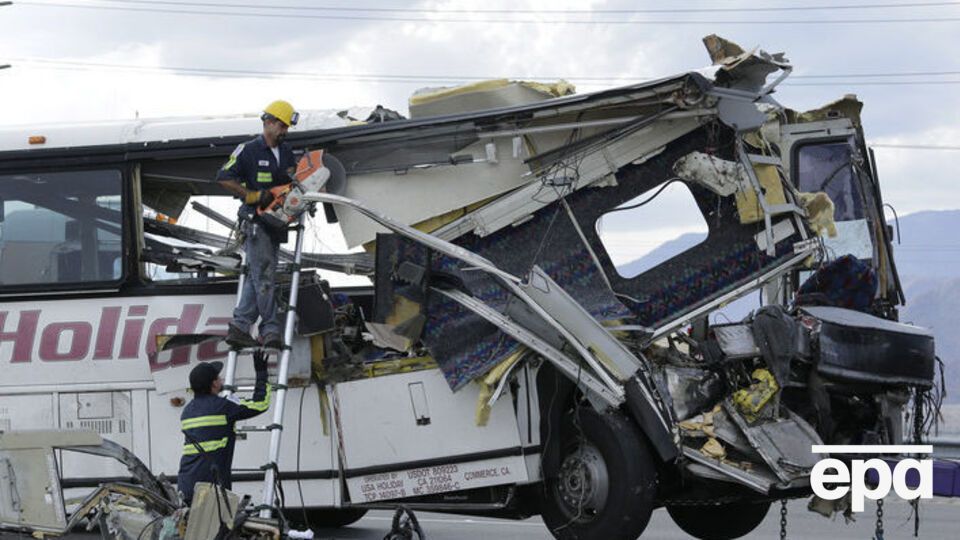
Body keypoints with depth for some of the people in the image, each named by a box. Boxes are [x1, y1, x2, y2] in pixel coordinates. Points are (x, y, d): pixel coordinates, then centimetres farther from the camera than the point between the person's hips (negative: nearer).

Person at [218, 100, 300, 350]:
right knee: (264, 277, -10)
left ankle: (238, 328, 9)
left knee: (256, 277, 7)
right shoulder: (248, 151, -6)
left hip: (276, 224, 8)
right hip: (255, 223, -8)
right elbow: (224, 178, -9)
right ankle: (271, 330, -10)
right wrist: (253, 196, -16)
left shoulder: (286, 152, 15)